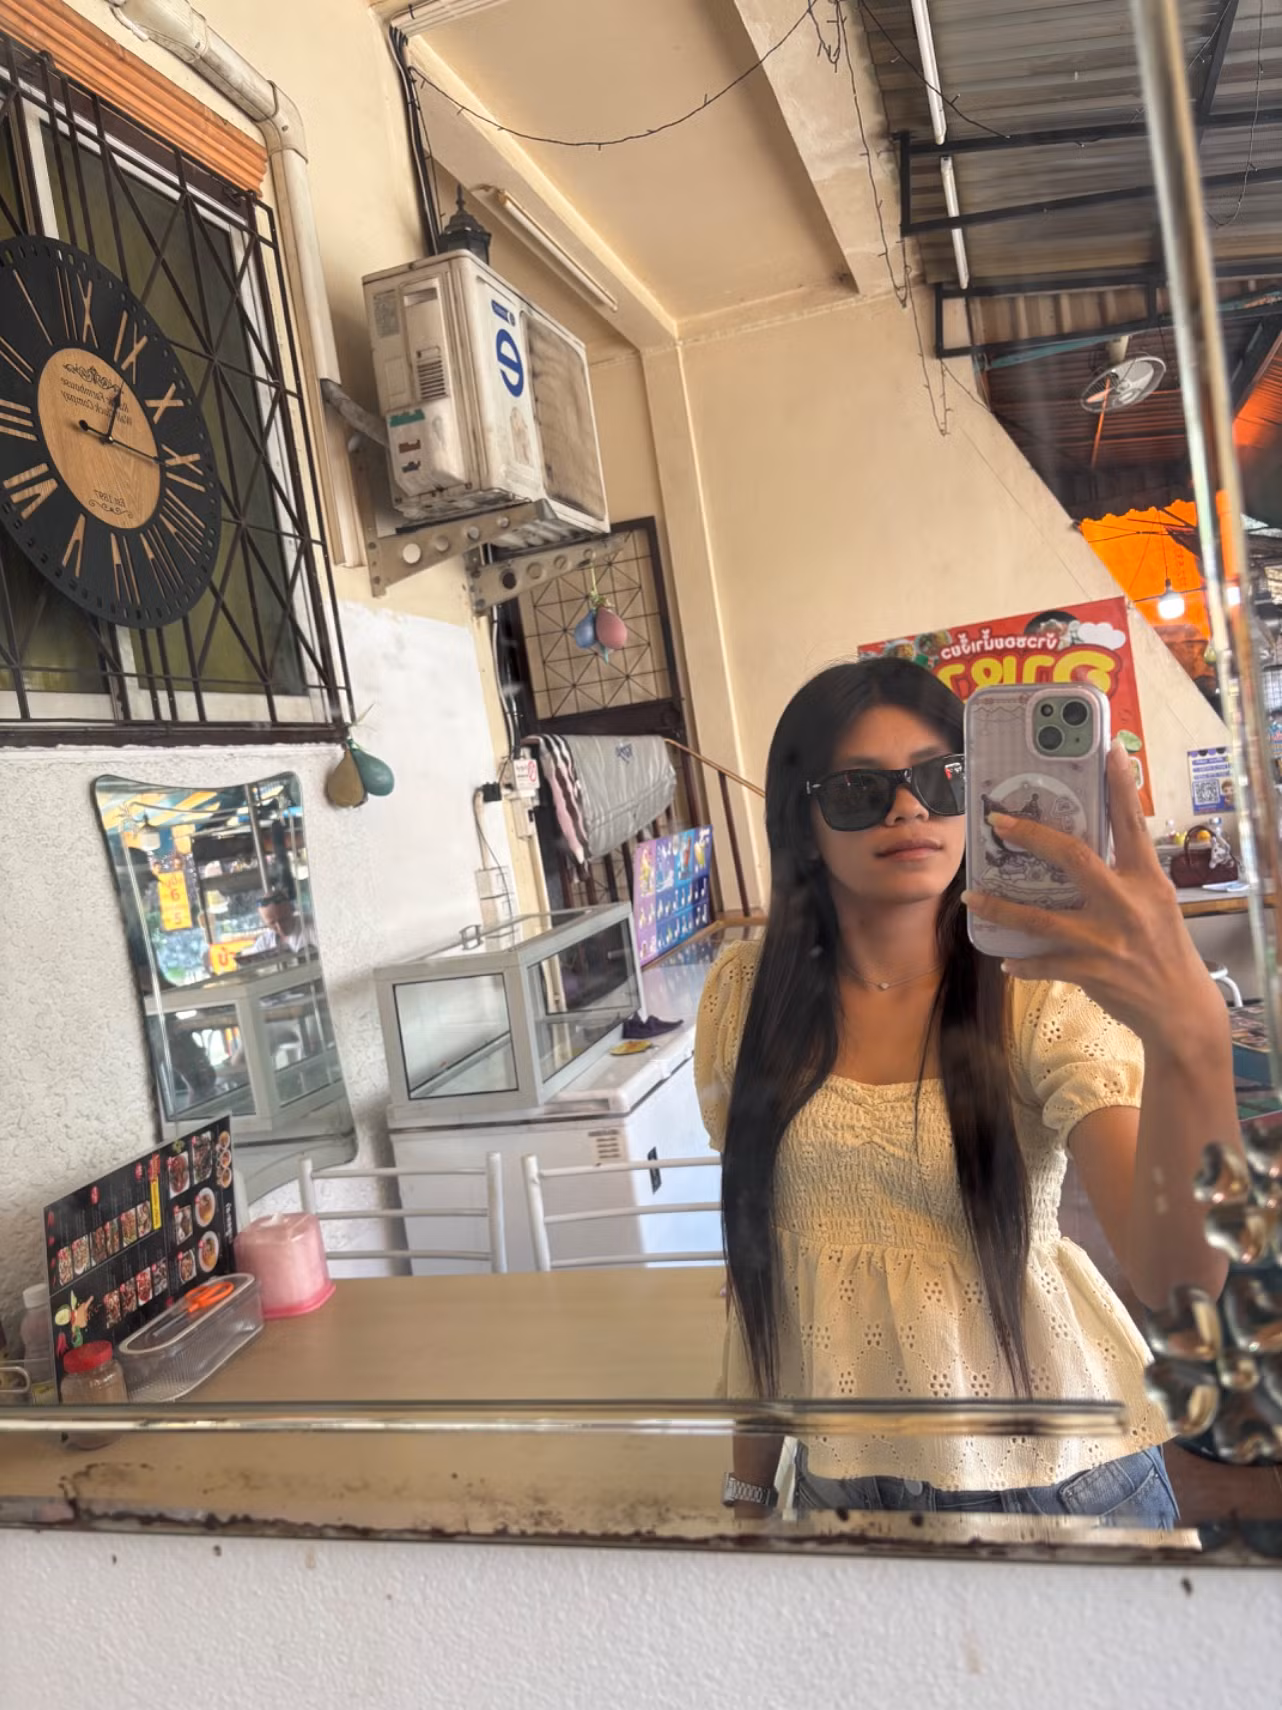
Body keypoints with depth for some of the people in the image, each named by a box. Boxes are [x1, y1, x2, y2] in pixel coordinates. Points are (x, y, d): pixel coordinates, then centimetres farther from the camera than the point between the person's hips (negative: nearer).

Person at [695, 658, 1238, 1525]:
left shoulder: (1043, 992, -15)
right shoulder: (748, 996, -7)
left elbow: (1177, 1275, -27)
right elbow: (758, 1250, 2)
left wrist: (1191, 1037, -44)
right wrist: (750, 1487, 6)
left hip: (1059, 1476, -1)